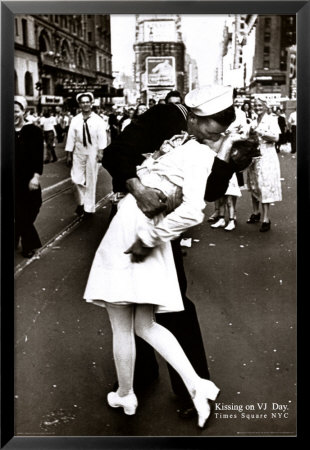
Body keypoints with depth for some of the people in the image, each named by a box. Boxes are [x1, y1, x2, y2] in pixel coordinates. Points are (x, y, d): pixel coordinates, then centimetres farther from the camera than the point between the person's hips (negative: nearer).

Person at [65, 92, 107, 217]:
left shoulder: (97, 120, -4)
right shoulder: (75, 120, 0)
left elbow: (102, 137, -8)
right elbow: (71, 137, 1)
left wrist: (100, 152, -19)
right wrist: (69, 155, 1)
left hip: (92, 153, -1)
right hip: (78, 153, 2)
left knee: (91, 180, 5)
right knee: (77, 179, -2)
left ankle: (89, 207, 17)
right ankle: (81, 201, 23)